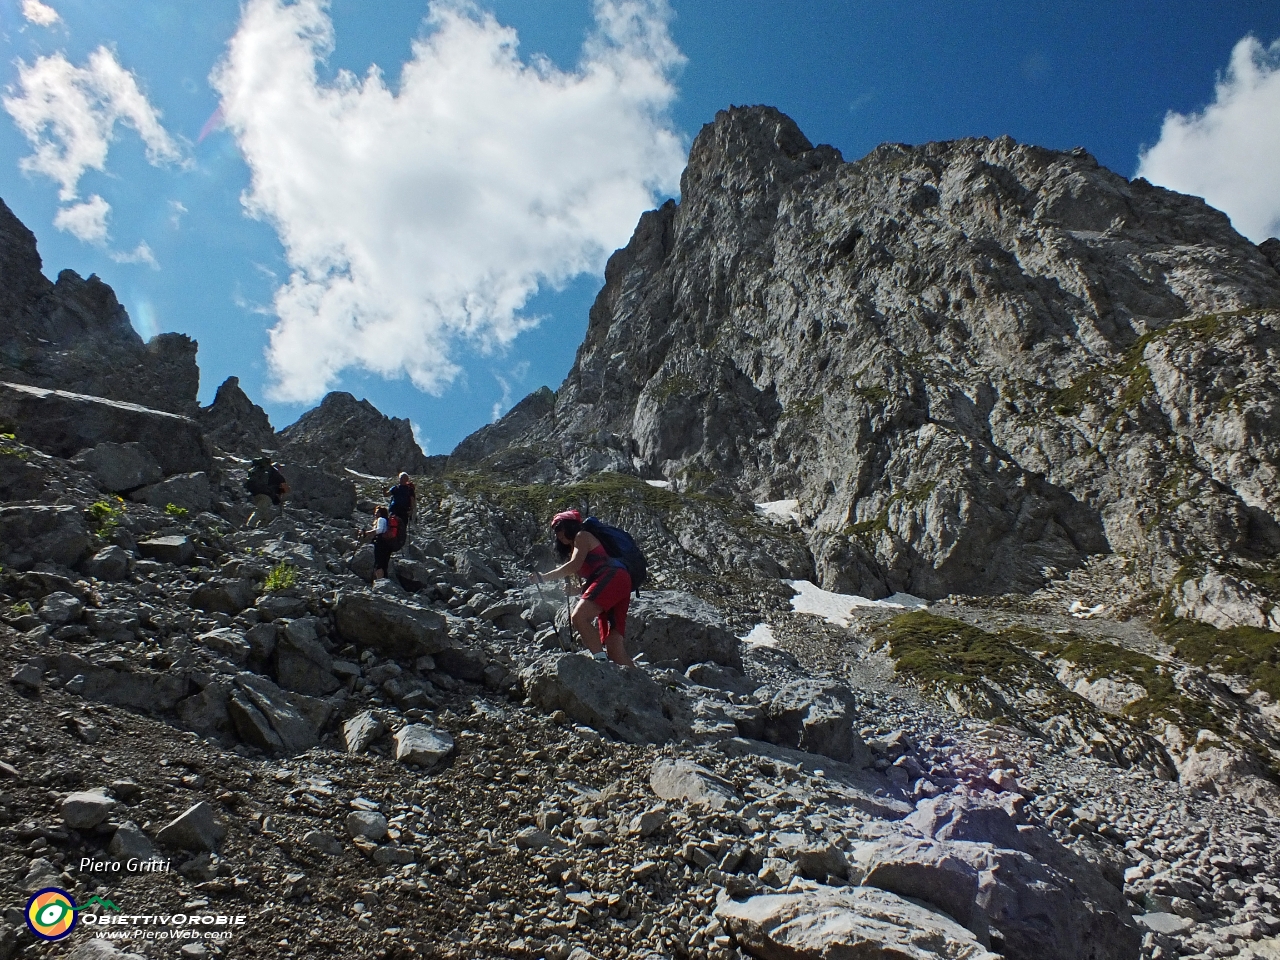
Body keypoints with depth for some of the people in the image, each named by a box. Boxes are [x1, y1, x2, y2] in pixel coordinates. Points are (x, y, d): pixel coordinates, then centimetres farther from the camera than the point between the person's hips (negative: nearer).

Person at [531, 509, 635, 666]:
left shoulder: (582, 536, 10)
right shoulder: (573, 549, 35)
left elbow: (574, 565, -6)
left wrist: (543, 577, -6)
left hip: (613, 578, -9)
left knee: (579, 617, -27)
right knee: (615, 648, 0)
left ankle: (600, 660, -31)